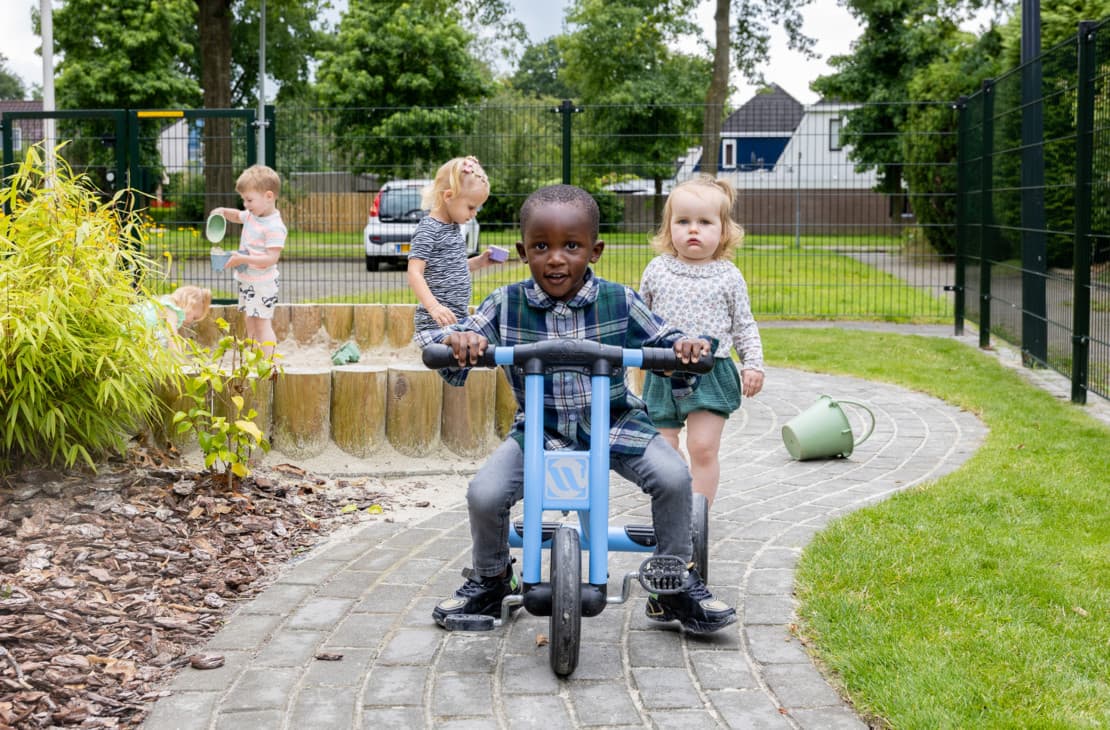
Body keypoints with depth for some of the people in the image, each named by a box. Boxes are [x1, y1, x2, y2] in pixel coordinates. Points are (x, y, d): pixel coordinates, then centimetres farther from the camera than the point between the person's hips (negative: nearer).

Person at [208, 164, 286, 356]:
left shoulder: (274, 227, -22)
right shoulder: (252, 216, 6)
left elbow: (271, 258, -27)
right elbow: (238, 216, 29)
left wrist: (243, 259, -31)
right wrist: (224, 212, 7)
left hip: (263, 282, -10)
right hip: (247, 281, 10)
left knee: (262, 323, -10)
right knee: (251, 323, 15)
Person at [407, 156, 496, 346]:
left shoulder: (453, 227, 15)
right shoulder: (428, 230, -13)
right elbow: (414, 273, -21)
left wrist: (479, 262, 12)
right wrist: (433, 307, -33)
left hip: (457, 319, 10)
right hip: (436, 324, -10)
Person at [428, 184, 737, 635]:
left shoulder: (619, 302, -6)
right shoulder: (506, 305, -6)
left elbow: (664, 342, 1)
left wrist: (685, 349, -23)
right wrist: (457, 342, -29)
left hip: (614, 423, 0)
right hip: (538, 430, 0)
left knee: (672, 476, -23)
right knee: (484, 493, -20)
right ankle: (490, 580, 13)